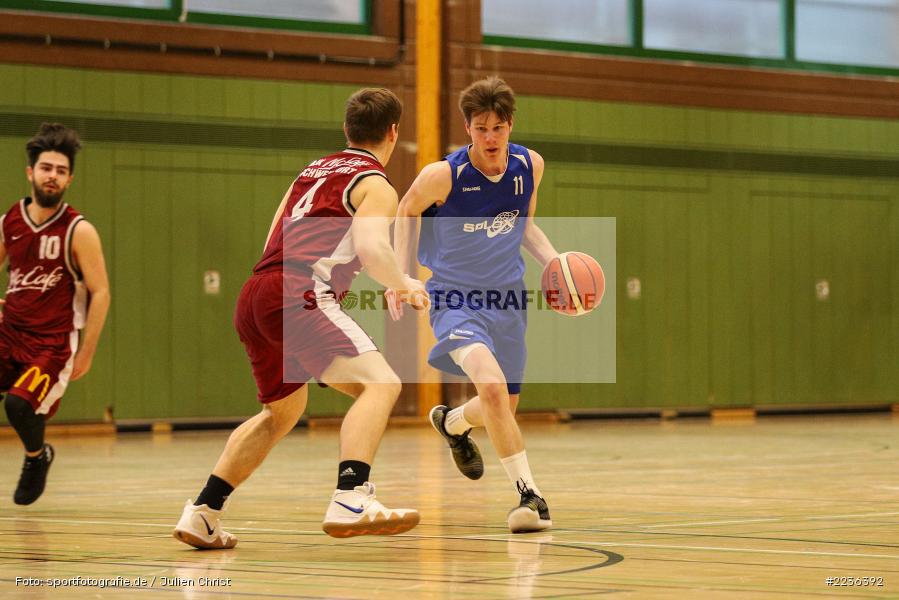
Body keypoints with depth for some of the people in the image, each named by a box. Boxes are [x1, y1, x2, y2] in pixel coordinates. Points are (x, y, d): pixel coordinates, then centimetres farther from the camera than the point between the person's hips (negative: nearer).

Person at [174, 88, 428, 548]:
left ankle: (202, 513, 24)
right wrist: (404, 285, 3)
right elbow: (372, 248, -14)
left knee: (283, 411, 25)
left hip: (254, 300, 8)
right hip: (298, 296, -8)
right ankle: (350, 501, -33)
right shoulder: (375, 185, 4)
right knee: (379, 383, -13)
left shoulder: (312, 171, 27)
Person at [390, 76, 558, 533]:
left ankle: (452, 423, 53)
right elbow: (408, 211, 2)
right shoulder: (442, 175, -19)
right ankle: (529, 493, -26)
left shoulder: (530, 165, -6)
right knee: (491, 383, -31)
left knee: (504, 407, 18)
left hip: (507, 301, 5)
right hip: (455, 301, -5)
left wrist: (553, 262, -4)